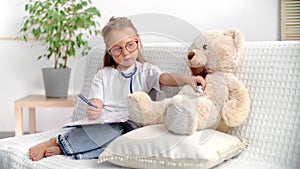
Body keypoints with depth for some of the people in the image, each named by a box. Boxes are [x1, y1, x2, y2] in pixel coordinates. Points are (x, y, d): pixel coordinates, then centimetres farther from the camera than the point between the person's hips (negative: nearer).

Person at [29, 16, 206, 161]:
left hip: (130, 126, 0)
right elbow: (96, 105, 5)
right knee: (112, 130, -36)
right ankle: (56, 141, -25)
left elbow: (166, 78, -8)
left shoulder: (146, 70, 13)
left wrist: (188, 79, -31)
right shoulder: (103, 75, 16)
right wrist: (92, 112, -21)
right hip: (103, 123, 0)